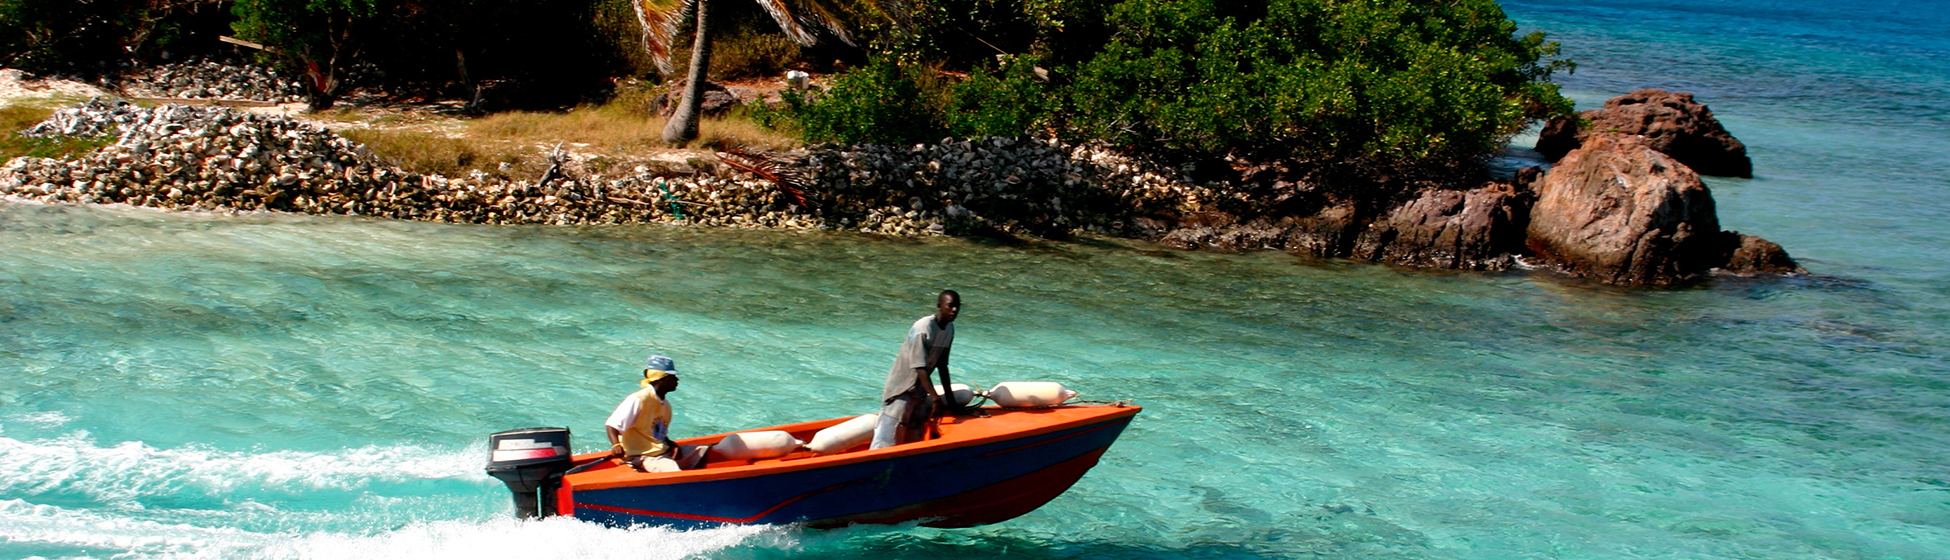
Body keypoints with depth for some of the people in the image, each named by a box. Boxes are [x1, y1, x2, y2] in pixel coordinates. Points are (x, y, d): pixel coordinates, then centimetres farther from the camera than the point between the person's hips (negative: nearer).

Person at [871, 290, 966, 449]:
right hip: (901, 390, -9)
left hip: (920, 392, 9)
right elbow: (920, 368, -27)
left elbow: (942, 366, 10)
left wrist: (950, 401, 12)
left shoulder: (949, 329, 3)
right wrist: (935, 398, -33)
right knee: (887, 440, -10)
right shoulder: (922, 329, -22)